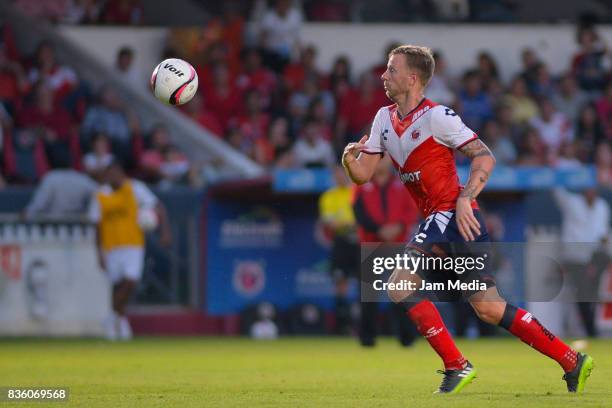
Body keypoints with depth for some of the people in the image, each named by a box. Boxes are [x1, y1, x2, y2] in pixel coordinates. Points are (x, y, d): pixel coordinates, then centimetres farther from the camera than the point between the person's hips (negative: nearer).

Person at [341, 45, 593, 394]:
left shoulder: (437, 116, -10)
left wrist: (464, 200, -24)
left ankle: (457, 367, -15)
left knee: (399, 284, -19)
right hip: (437, 223, 8)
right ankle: (572, 361, 11)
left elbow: (485, 157, -13)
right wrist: (349, 159, -9)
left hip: (454, 217, -8)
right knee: (488, 308, 6)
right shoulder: (385, 119, 14)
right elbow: (363, 174, 12)